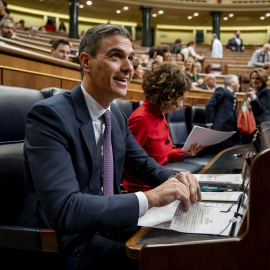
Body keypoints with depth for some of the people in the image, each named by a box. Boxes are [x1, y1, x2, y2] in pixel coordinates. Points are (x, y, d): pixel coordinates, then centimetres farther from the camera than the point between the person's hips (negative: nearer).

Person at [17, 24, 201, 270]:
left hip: (107, 225, 8)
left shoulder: (116, 115, 4)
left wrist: (176, 180, -8)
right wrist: (151, 198, -32)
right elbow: (63, 210, -31)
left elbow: (143, 163, 14)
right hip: (67, 243, -7)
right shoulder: (50, 115, -22)